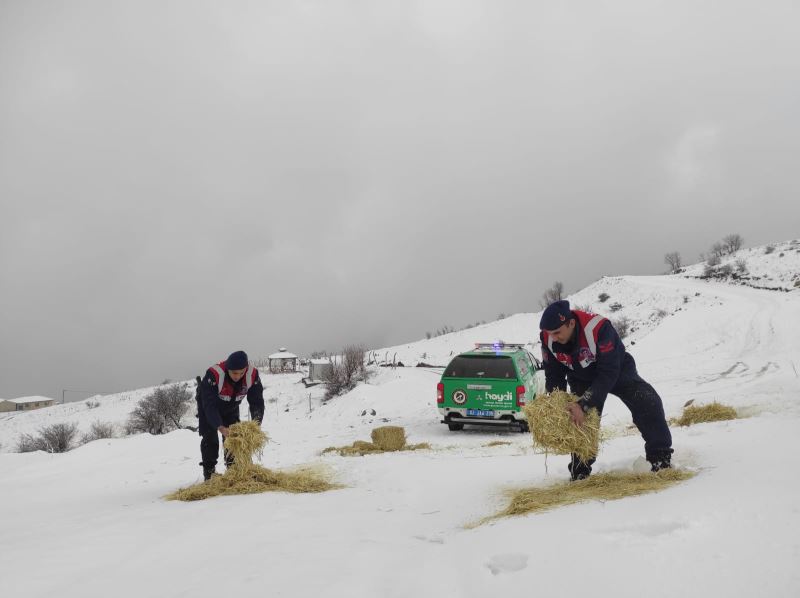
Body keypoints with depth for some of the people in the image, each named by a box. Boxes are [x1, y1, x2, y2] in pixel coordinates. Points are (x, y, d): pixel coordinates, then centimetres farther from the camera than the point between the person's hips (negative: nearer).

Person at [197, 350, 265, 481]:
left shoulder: (253, 375, -31)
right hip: (208, 404, -3)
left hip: (231, 407, 4)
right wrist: (220, 427, -53)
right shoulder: (213, 375, -43)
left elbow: (257, 402, -26)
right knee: (210, 438, -11)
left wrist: (256, 423, -41)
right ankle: (209, 472, -3)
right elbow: (209, 405, -43)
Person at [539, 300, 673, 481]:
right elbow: (553, 377, -10)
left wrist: (584, 405, -46)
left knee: (648, 403, -22)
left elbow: (608, 374, -41)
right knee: (580, 419, -11)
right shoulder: (548, 339, -25)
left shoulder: (598, 328, -41)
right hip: (581, 379, 4)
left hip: (617, 370, -4)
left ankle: (660, 459, -11)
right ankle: (579, 471, 7)